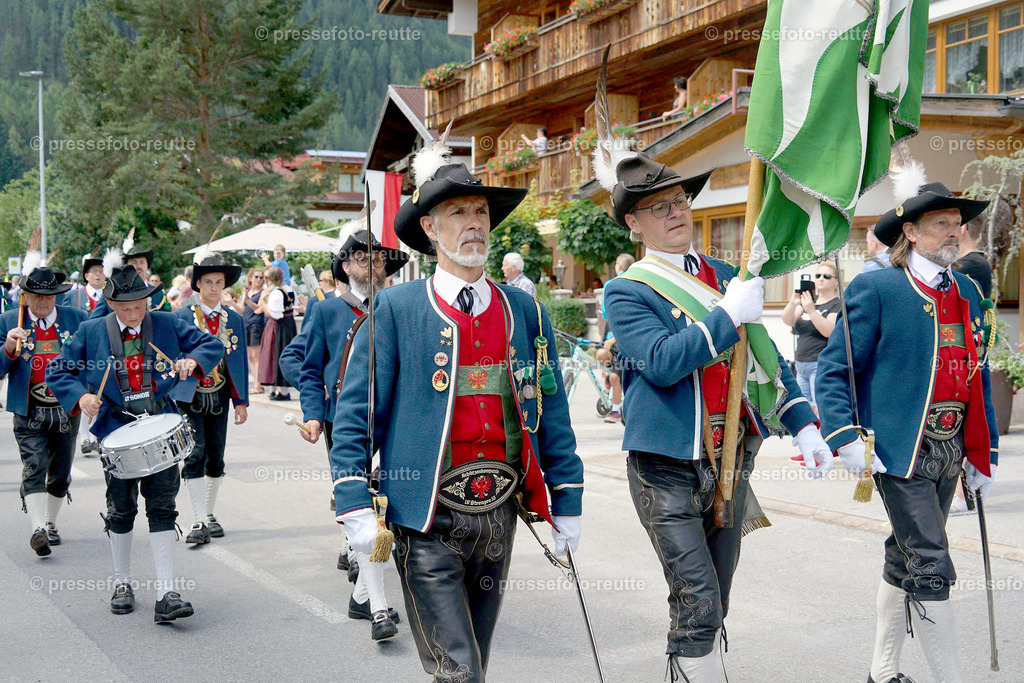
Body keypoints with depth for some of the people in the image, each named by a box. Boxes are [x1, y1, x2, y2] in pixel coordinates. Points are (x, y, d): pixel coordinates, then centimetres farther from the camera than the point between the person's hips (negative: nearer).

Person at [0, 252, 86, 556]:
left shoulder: (77, 319, 3)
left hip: (67, 411, 2)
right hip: (29, 414, -2)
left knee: (60, 475, 11)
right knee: (34, 468, -16)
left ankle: (51, 523, 30)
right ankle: (38, 529, -23)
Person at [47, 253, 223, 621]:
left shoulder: (167, 324, 1)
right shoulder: (90, 332, 0)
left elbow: (212, 344, 5)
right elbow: (57, 371, 4)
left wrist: (193, 360, -16)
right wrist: (80, 396, -14)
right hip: (116, 430, 0)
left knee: (162, 507, -5)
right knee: (121, 508, 10)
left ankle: (166, 594, -6)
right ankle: (122, 584, 27)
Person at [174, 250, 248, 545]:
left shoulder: (234, 319, 8)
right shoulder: (181, 317, -1)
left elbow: (240, 362, 11)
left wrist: (241, 401, 6)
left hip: (219, 397, 3)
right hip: (189, 397, -3)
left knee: (216, 458, 7)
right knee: (195, 454, -12)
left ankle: (209, 515, 23)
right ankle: (200, 521, -11)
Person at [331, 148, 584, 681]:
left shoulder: (525, 311, 8)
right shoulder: (396, 309, -3)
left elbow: (551, 411, 12)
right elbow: (355, 413, -4)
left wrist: (566, 503, 10)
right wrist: (355, 506, -12)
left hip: (500, 514, 4)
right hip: (428, 521, -4)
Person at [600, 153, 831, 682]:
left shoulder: (726, 276, 12)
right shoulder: (626, 292, -5)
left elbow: (766, 356, 17)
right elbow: (662, 361, -21)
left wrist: (803, 426, 10)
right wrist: (729, 314, -20)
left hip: (732, 463, 6)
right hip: (667, 468, -6)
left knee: (711, 607, 15)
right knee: (698, 607, -10)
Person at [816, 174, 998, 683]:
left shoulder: (968, 292, 13)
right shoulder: (876, 289, -7)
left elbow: (978, 376, 18)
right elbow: (832, 370, -9)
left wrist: (983, 453, 15)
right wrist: (846, 438, -20)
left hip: (951, 449, 7)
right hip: (901, 450, -7)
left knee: (905, 561, 15)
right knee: (931, 570, -7)